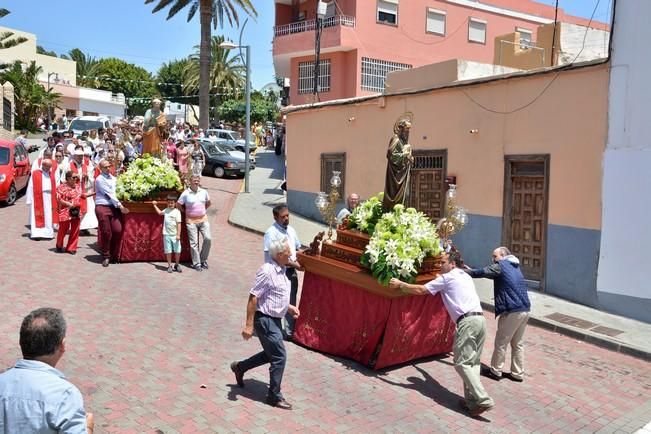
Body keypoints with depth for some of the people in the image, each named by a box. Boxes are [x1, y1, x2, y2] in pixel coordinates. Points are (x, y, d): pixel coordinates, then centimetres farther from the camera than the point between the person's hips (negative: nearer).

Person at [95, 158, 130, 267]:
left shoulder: (113, 178, 19)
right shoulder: (100, 179, -2)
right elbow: (109, 194, -7)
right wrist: (120, 206, -10)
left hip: (114, 207, 5)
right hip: (102, 207, -5)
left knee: (118, 230, -5)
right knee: (106, 233, -3)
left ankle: (114, 255, 10)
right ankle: (106, 256, 10)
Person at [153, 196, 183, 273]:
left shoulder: (177, 211, -7)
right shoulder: (166, 210, 9)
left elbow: (179, 223, -10)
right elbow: (160, 212, 33)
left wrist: (178, 234, -15)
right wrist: (155, 205, 37)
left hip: (175, 235, -3)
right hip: (166, 234, 4)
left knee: (177, 251, 1)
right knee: (168, 251, 5)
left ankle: (176, 265, 19)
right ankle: (169, 266, 15)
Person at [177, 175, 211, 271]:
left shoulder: (204, 192, 6)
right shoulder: (185, 194, -6)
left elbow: (208, 203, 21)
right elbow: (178, 205, -1)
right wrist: (186, 212, 3)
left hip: (203, 219, 3)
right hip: (191, 221, -3)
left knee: (207, 238, -10)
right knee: (194, 243, -1)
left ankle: (203, 260, 8)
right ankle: (196, 263, 7)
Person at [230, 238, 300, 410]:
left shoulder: (281, 270, 7)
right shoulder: (267, 271, -22)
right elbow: (253, 297, -22)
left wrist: (289, 307, 8)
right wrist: (249, 325, -22)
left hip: (275, 319, 10)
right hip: (265, 320, -10)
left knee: (271, 354, 20)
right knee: (279, 357, -3)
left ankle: (239, 367, 38)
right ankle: (274, 396, 12)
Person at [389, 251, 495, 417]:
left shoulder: (446, 278, 4)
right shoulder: (466, 277, 26)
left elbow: (420, 290, 3)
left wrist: (400, 284, 13)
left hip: (467, 322, -8)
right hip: (480, 319, 8)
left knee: (462, 363, -6)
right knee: (473, 362, 10)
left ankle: (483, 400, -12)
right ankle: (472, 399, 7)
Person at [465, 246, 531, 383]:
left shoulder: (501, 265, -7)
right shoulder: (514, 266, 20)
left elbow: (481, 272, -12)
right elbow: (488, 272, 25)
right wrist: (471, 270, 23)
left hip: (512, 311, -9)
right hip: (524, 310, 9)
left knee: (501, 343, 6)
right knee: (517, 343, 18)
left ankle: (495, 371, 18)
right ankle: (517, 374, 23)